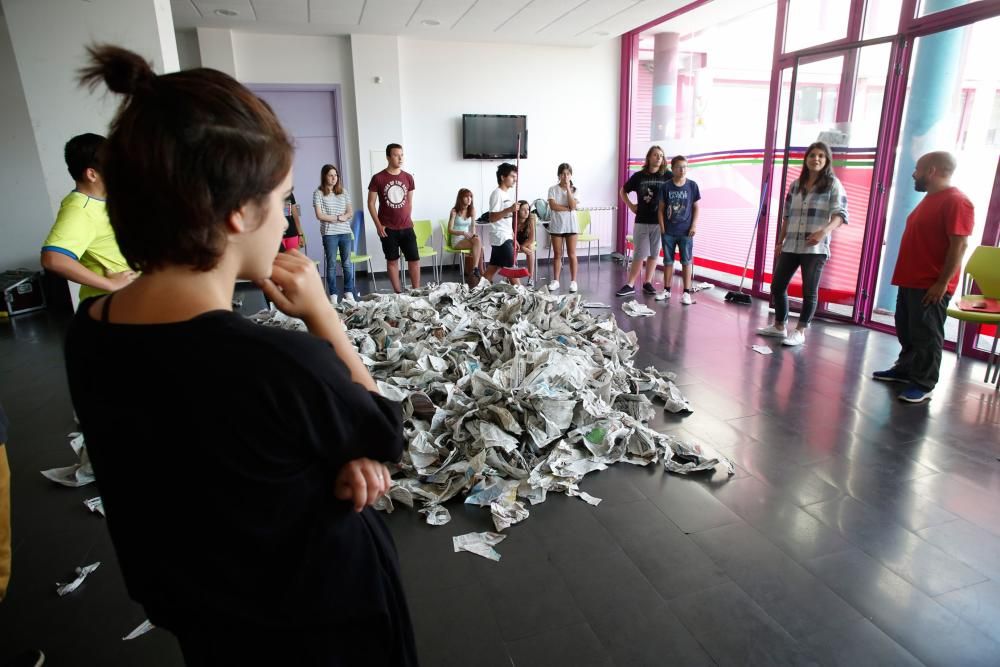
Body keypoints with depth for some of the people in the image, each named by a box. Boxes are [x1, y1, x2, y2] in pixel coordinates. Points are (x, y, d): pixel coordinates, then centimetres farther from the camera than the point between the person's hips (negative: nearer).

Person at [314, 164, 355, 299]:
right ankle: (333, 294, 7)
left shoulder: (343, 192, 10)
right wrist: (337, 218, -9)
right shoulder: (319, 193, -1)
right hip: (329, 233, -3)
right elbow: (319, 215, -8)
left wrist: (344, 216, -13)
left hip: (345, 232, 4)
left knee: (347, 263, 7)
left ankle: (349, 292, 14)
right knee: (331, 265, 2)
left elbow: (350, 212, 8)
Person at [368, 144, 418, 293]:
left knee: (414, 259, 1)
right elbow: (371, 203, -2)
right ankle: (398, 293, 16)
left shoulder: (408, 178, 4)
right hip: (388, 229, -2)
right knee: (392, 260, 6)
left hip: (407, 227, 3)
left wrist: (408, 219, 11)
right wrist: (378, 225, -8)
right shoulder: (378, 178, -5)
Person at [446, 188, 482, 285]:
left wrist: (473, 234, -11)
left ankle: (474, 271, -31)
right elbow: (450, 230, -9)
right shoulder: (454, 211, -7)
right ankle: (479, 272, -25)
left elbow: (473, 226, 11)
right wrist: (463, 233, -24)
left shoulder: (472, 210, 5)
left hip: (468, 238, 5)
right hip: (457, 240, -5)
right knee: (479, 246, -29)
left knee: (477, 240, -29)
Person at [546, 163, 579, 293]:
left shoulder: (574, 189, 1)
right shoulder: (553, 189, -1)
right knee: (557, 254, 6)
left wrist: (568, 188, -14)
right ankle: (555, 281, 14)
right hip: (557, 225, 0)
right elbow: (553, 206, -14)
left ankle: (573, 281, 6)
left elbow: (573, 206, -14)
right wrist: (567, 208, -13)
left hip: (570, 225, 0)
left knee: (571, 254, 1)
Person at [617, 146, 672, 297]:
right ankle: (630, 285, 6)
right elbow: (623, 191, 16)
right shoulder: (638, 176, 3)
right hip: (641, 221, 0)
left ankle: (647, 283, 17)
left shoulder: (667, 176, 0)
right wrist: (631, 206, 7)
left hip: (659, 222, 0)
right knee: (639, 254, 1)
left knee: (653, 254, 7)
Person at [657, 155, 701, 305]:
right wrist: (662, 227, -3)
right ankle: (666, 290, 20)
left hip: (686, 231, -1)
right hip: (668, 232, 1)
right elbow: (661, 208, 2)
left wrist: (694, 226, -5)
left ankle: (686, 292, 8)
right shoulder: (666, 186, -2)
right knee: (668, 261, 9)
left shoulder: (692, 186, -1)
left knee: (686, 261, 3)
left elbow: (696, 207, 4)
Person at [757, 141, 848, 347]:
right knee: (777, 285, 8)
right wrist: (780, 241, 13)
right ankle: (779, 326, 22)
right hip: (791, 246, 5)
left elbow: (840, 214, -9)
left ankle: (800, 331, 10)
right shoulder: (796, 184, 13)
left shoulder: (833, 184, -1)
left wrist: (824, 232, -27)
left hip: (815, 248, -5)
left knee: (809, 291, -1)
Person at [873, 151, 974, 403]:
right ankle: (905, 369, 30)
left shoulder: (956, 201, -15)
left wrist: (942, 283, -21)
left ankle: (923, 384, 7)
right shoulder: (930, 199, 16)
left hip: (931, 286, -10)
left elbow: (960, 245, -19)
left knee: (926, 335, -2)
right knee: (906, 330, 17)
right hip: (911, 281, 10)